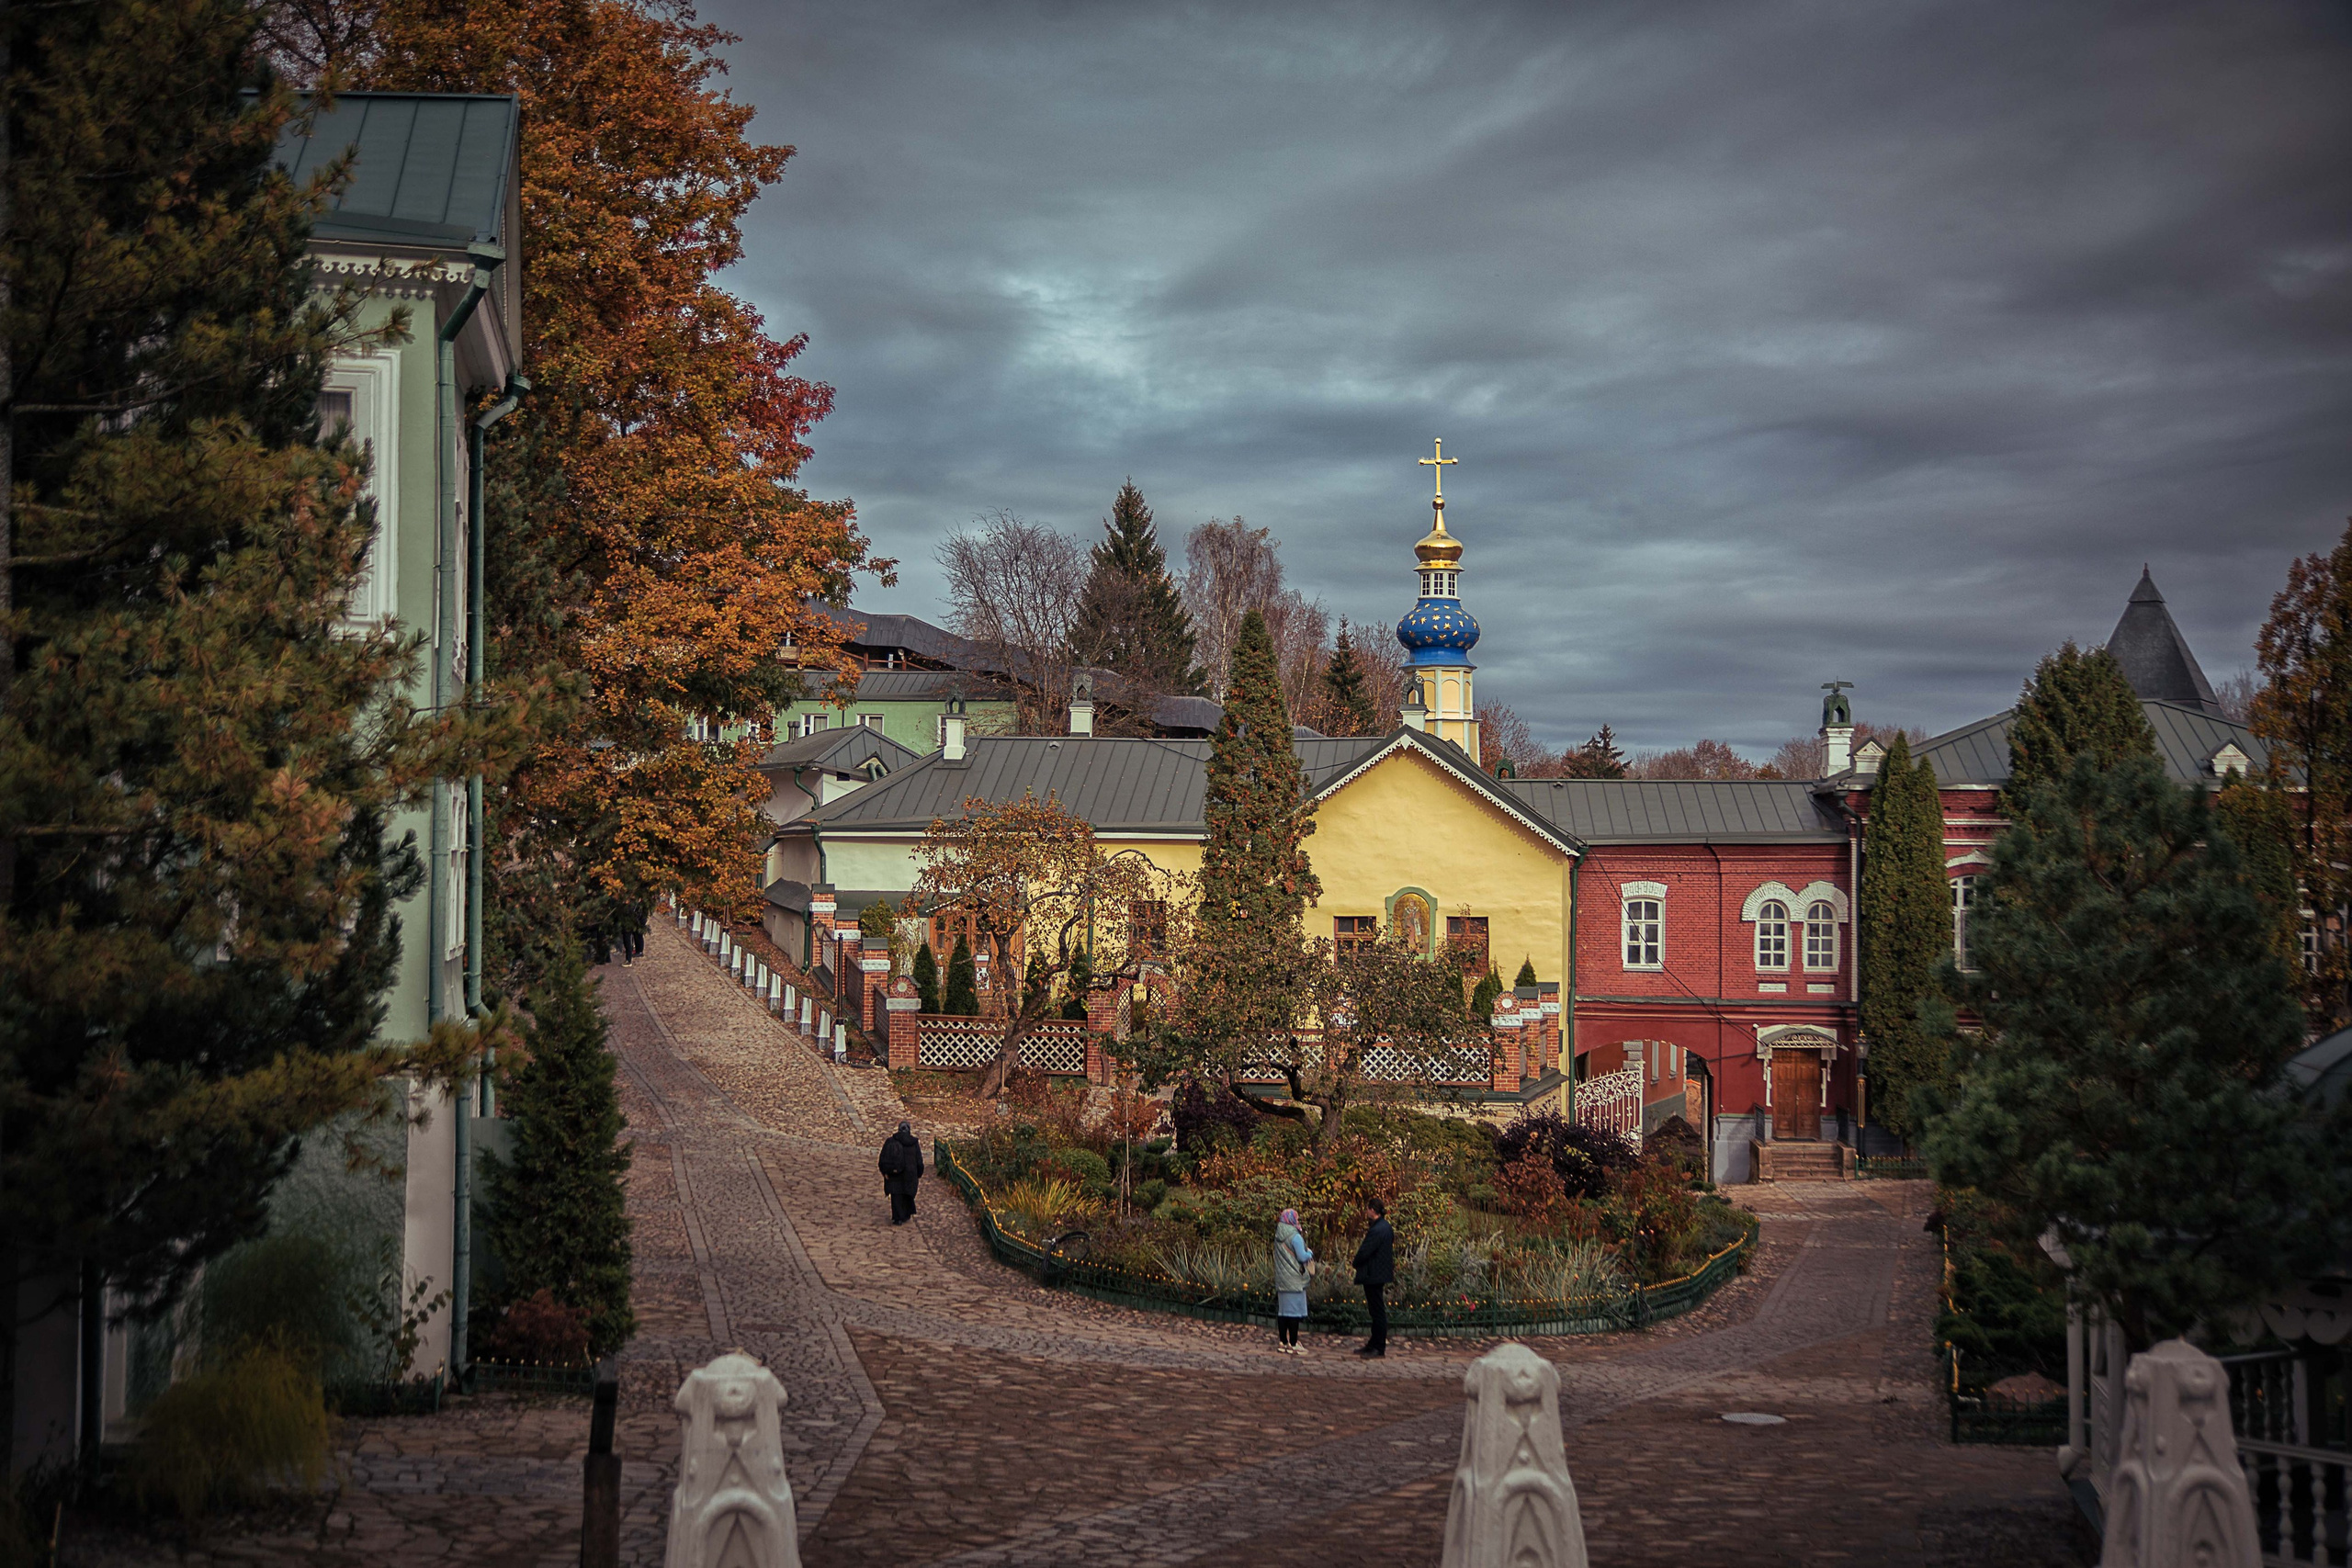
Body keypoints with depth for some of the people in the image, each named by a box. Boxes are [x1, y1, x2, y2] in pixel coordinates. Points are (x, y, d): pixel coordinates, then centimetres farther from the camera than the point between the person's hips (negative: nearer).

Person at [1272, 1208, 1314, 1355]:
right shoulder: (1295, 1237, -14)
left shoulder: (1278, 1236, 9)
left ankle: (1283, 1342, 15)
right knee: (1295, 1311, -4)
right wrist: (1310, 1253, 4)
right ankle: (1292, 1344, -5)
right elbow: (1302, 1257, -17)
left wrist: (1306, 1254, 16)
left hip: (1281, 1279, 7)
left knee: (1282, 1310, 10)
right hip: (1294, 1279, -7)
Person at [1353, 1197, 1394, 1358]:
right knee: (1377, 1310, 16)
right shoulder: (1387, 1227, 9)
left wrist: (1356, 1263, -2)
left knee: (1378, 1310, -5)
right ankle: (1374, 1345, 24)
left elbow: (1364, 1252, -21)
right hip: (1381, 1273, 10)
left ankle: (1379, 1348, 0)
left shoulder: (1376, 1230, -22)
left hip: (1373, 1275, -10)